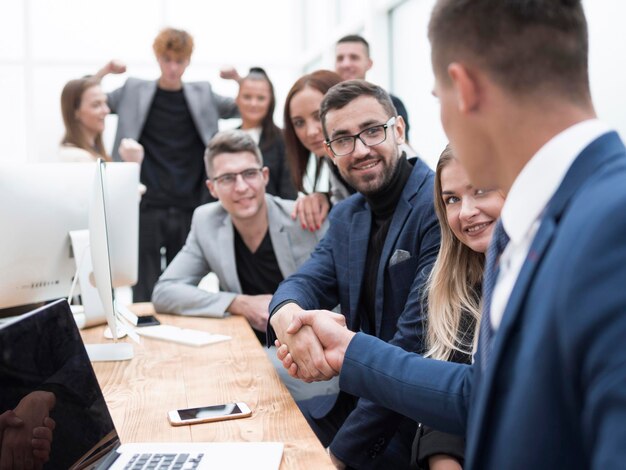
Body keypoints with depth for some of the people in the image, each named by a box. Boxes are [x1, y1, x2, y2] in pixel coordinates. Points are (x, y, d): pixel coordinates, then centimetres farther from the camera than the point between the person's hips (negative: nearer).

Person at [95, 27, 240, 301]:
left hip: (189, 211, 2)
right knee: (144, 293, 1)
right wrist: (104, 71, -4)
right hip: (146, 208, -1)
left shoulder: (202, 94, 12)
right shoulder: (134, 91, 8)